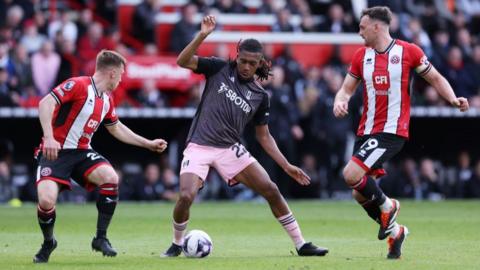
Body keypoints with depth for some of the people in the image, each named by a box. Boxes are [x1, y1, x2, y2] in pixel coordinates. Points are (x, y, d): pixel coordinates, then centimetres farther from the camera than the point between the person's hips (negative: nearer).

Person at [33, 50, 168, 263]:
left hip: (81, 152, 6)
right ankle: (48, 243, 7)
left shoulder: (107, 100, 10)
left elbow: (116, 128, 27)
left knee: (110, 177, -23)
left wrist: (149, 144, 28)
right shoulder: (78, 85, -16)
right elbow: (45, 103, -24)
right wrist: (49, 138, -35)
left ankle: (101, 238, -9)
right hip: (55, 151, -6)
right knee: (46, 200, -26)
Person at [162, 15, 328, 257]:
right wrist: (203, 35, -24)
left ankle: (300, 245, 4)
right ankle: (177, 244, 4)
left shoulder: (260, 95, 6)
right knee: (186, 196, -24)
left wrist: (287, 166, 4)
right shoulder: (220, 69, 0)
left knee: (271, 190, -7)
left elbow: (264, 136, 12)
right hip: (199, 147, -3)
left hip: (230, 149, 3)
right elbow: (182, 61, -11)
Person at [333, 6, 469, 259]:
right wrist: (340, 101, -12)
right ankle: (394, 231, 25)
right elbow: (347, 88, 10)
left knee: (351, 174, -23)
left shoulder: (408, 51, -4)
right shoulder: (361, 55, 9)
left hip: (392, 131, -6)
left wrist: (453, 99, -11)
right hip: (366, 131, 6)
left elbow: (435, 78, 5)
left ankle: (386, 205, 3)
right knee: (360, 194, 3)